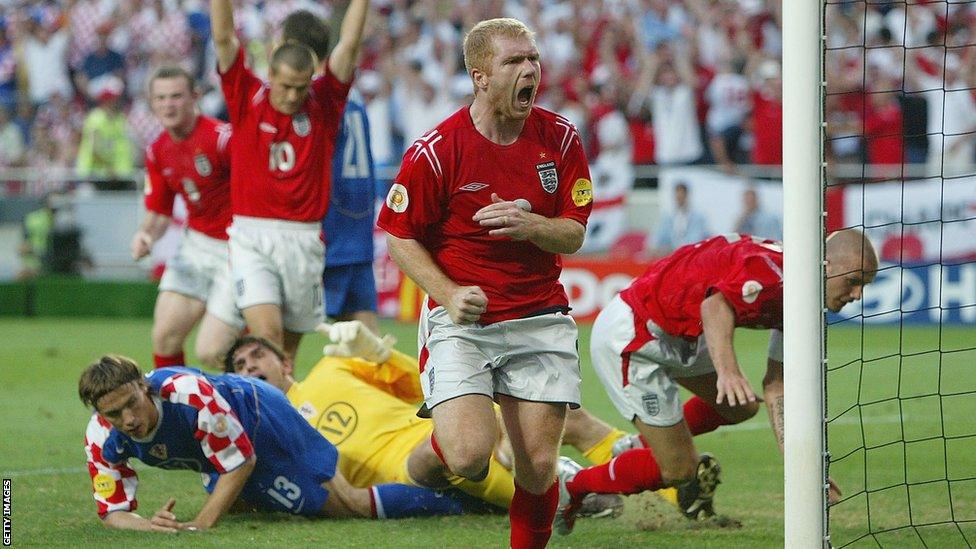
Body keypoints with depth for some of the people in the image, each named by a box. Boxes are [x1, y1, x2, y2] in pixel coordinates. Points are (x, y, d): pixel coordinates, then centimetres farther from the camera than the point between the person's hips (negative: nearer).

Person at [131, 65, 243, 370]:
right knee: (164, 338, -1)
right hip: (195, 246, 7)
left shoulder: (221, 137, -20)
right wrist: (145, 235, -8)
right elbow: (158, 212, 15)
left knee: (210, 352, -11)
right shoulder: (157, 152, 4)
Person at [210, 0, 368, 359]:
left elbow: (348, 44, 4)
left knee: (288, 350, 7)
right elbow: (224, 37, -1)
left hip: (304, 242, 2)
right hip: (252, 239, -2)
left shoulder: (322, 105, 6)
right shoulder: (247, 98, 3)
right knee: (267, 335, -16)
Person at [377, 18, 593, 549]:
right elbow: (399, 236, -2)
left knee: (539, 466, -3)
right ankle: (432, 452, 19)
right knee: (470, 455, -19)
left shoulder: (560, 138, 0)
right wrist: (449, 294, -15)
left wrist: (529, 225, -18)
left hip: (540, 319, 3)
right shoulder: (436, 149, -10)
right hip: (463, 319, -3)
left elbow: (573, 234, 3)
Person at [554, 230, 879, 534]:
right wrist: (727, 370, -64)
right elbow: (717, 304, -46)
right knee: (681, 471, -6)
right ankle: (571, 490, 11)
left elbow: (776, 387, 9)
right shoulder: (773, 271, -26)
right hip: (628, 337, -10)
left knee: (742, 406, 21)